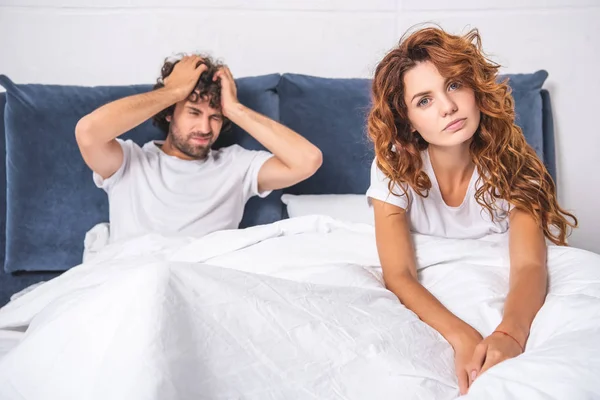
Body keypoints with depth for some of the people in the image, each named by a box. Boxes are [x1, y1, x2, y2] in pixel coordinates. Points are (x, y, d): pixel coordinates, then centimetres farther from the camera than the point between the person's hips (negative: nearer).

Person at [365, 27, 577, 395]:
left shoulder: (512, 161, -17)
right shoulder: (394, 167, -19)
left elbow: (529, 265, -31)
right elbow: (399, 276, -27)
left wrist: (509, 333, -54)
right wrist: (462, 336, -46)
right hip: (429, 307, 1)